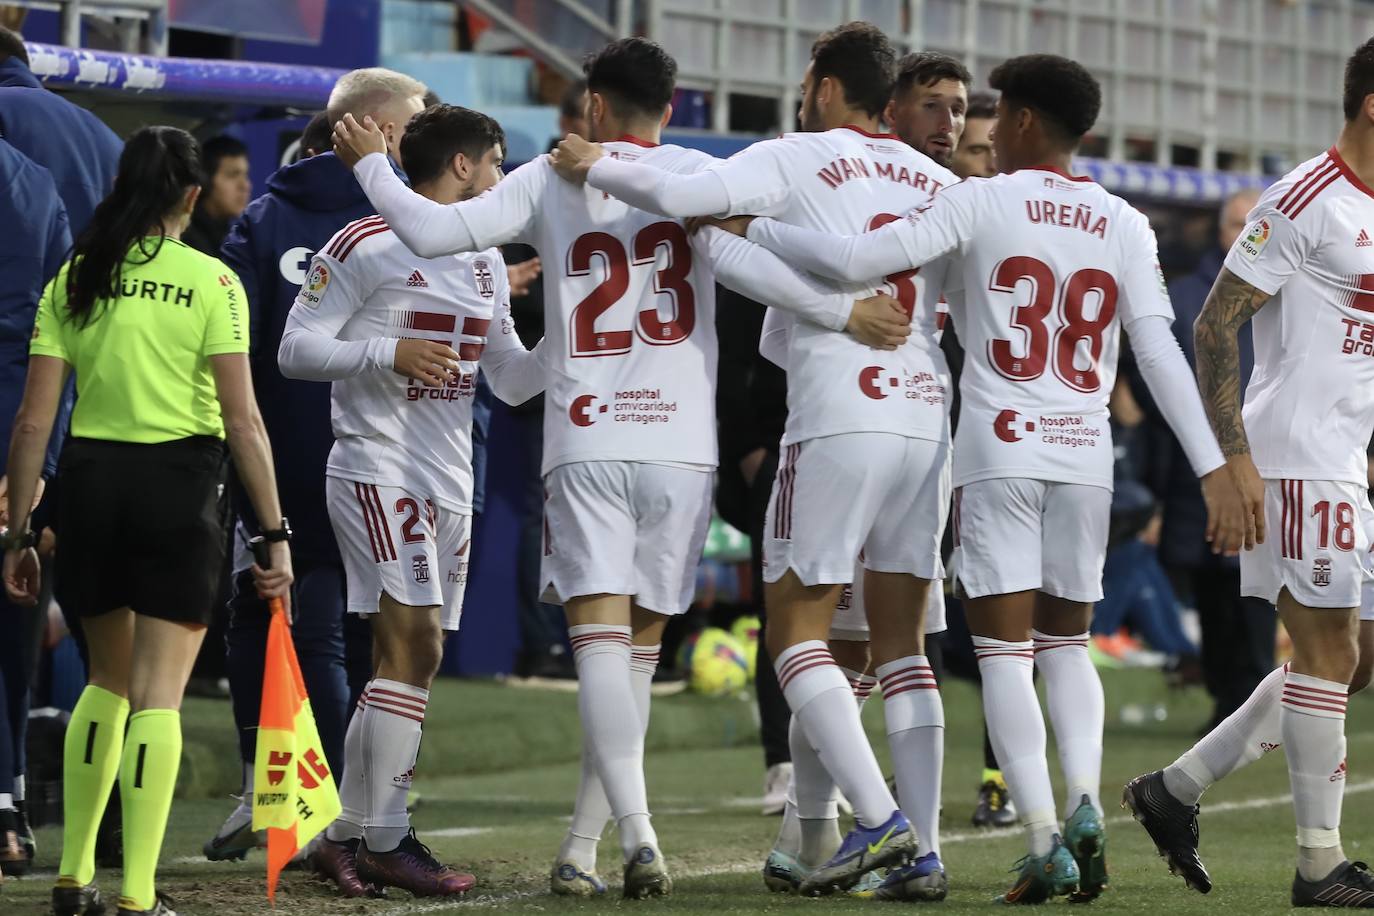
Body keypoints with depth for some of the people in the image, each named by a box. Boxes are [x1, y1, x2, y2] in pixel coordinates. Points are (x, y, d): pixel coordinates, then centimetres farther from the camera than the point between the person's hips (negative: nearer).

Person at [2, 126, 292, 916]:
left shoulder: (73, 280, 6)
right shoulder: (210, 280, -4)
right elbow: (242, 419, -10)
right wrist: (276, 531, -7)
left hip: (89, 481, 4)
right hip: (180, 484, -4)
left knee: (109, 682, 20)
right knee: (158, 696, 0)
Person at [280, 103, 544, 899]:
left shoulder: (485, 264, 17)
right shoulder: (365, 247, -6)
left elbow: (513, 378, 19)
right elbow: (296, 348, -9)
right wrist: (389, 353, -22)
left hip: (448, 485, 8)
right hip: (378, 470, -8)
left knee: (419, 658, 8)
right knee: (412, 642, -16)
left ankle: (349, 829, 16)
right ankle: (386, 841, -13)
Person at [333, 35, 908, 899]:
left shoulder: (551, 179, 6)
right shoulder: (695, 173, 5)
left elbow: (432, 231, 0)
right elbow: (732, 256, -14)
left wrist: (372, 164, 17)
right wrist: (844, 310, -13)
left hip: (585, 446, -1)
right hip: (681, 447, 1)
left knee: (601, 638, -8)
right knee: (639, 648, 10)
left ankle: (637, 832, -26)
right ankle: (579, 848, 11)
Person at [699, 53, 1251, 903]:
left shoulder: (979, 204, -4)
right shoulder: (1123, 225, 6)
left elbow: (858, 258, -13)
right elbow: (1160, 353, -2)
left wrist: (749, 226, 0)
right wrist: (1215, 467, -3)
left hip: (1000, 451, -3)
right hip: (1085, 454, 3)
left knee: (1005, 652, 0)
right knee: (1067, 642, 18)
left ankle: (1045, 843, -10)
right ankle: (1084, 799, -6)